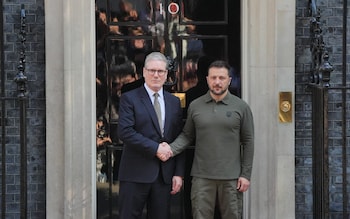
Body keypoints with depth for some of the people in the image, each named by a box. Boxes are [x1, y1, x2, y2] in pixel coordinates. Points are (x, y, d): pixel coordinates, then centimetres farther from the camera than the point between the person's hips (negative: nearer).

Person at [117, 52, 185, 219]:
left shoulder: (174, 102, 13)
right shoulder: (129, 98, -1)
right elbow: (125, 131, -13)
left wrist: (179, 173, 4)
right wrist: (155, 148, -15)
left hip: (165, 175, 4)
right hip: (135, 174, -4)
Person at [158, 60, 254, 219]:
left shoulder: (241, 107, 1)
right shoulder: (195, 106, 6)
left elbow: (248, 142, 2)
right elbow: (187, 135, 11)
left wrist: (246, 174, -2)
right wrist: (171, 149, -8)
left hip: (231, 177, -1)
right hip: (202, 176, 1)